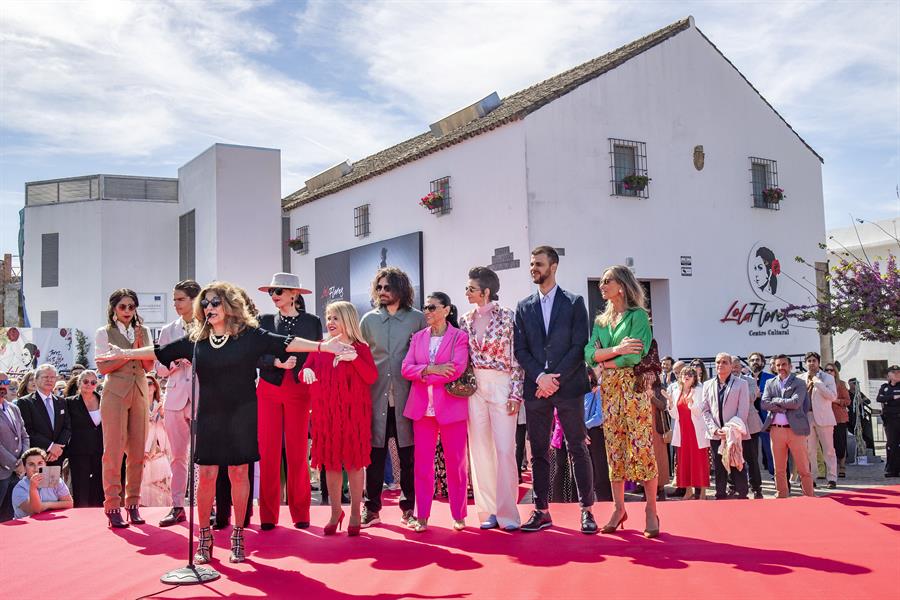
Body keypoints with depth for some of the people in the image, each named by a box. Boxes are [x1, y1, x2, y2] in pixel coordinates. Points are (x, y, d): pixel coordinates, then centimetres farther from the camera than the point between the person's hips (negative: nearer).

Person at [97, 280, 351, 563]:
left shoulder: (250, 335, -5)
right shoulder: (196, 340, 5)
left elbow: (285, 343, -13)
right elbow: (160, 351, 10)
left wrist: (323, 346, -23)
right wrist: (124, 353, 10)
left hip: (241, 415, -2)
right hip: (208, 417, 2)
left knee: (239, 474, 4)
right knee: (207, 475, 2)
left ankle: (238, 537, 16)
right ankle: (204, 539, 14)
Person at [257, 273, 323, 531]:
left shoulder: (312, 322, 6)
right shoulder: (266, 321, 8)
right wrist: (277, 362, -17)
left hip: (299, 392, -1)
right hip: (269, 391, 1)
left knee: (297, 452, 1)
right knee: (268, 452, -1)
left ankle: (300, 513, 10)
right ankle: (269, 514, 7)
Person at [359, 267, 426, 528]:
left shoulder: (417, 318, 4)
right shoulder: (369, 320, 9)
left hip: (405, 397, -1)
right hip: (375, 396, 1)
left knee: (408, 455, 4)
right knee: (374, 453, 4)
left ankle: (409, 507, 16)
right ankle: (372, 509, 12)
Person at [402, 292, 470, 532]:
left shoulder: (460, 337, -1)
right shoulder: (418, 337, 13)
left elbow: (456, 370, -14)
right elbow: (406, 368, 2)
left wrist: (423, 374, -9)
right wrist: (431, 369, -14)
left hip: (450, 407, -3)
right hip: (421, 408, 4)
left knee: (455, 463, 4)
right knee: (422, 464, 4)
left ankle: (458, 515, 15)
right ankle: (422, 517, 11)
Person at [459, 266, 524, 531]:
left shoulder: (508, 317, -3)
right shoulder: (465, 320, 9)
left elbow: (518, 357, -4)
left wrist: (516, 393, -9)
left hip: (501, 386, -4)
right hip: (474, 388, 4)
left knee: (505, 449, -6)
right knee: (480, 449, 5)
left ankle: (507, 512, 2)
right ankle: (488, 511, 12)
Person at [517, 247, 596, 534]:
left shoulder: (574, 303, 4)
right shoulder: (523, 307, 12)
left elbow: (579, 346, -4)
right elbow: (520, 349, 7)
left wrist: (556, 378, -10)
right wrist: (540, 377, -9)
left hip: (568, 386, -3)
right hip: (536, 388, 3)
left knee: (578, 449, 1)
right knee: (539, 452, 5)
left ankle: (586, 510, 7)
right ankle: (541, 511, 12)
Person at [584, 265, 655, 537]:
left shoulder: (638, 315, -1)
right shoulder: (600, 321, 16)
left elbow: (635, 355, -14)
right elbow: (589, 353, 2)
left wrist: (605, 362, -3)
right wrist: (617, 350, -13)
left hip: (633, 387, -6)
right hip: (609, 390, 6)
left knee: (641, 447, -7)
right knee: (614, 449, 6)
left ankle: (651, 511, -1)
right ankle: (619, 509, 12)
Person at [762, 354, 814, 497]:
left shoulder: (799, 383, 2)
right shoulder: (770, 383, 11)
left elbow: (796, 403, -14)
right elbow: (764, 403, -2)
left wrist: (776, 401, -6)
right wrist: (785, 406, -9)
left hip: (795, 429, -3)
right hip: (776, 430, 3)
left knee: (803, 468, 1)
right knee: (779, 468, 9)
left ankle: (809, 496, 8)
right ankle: (782, 496, 18)